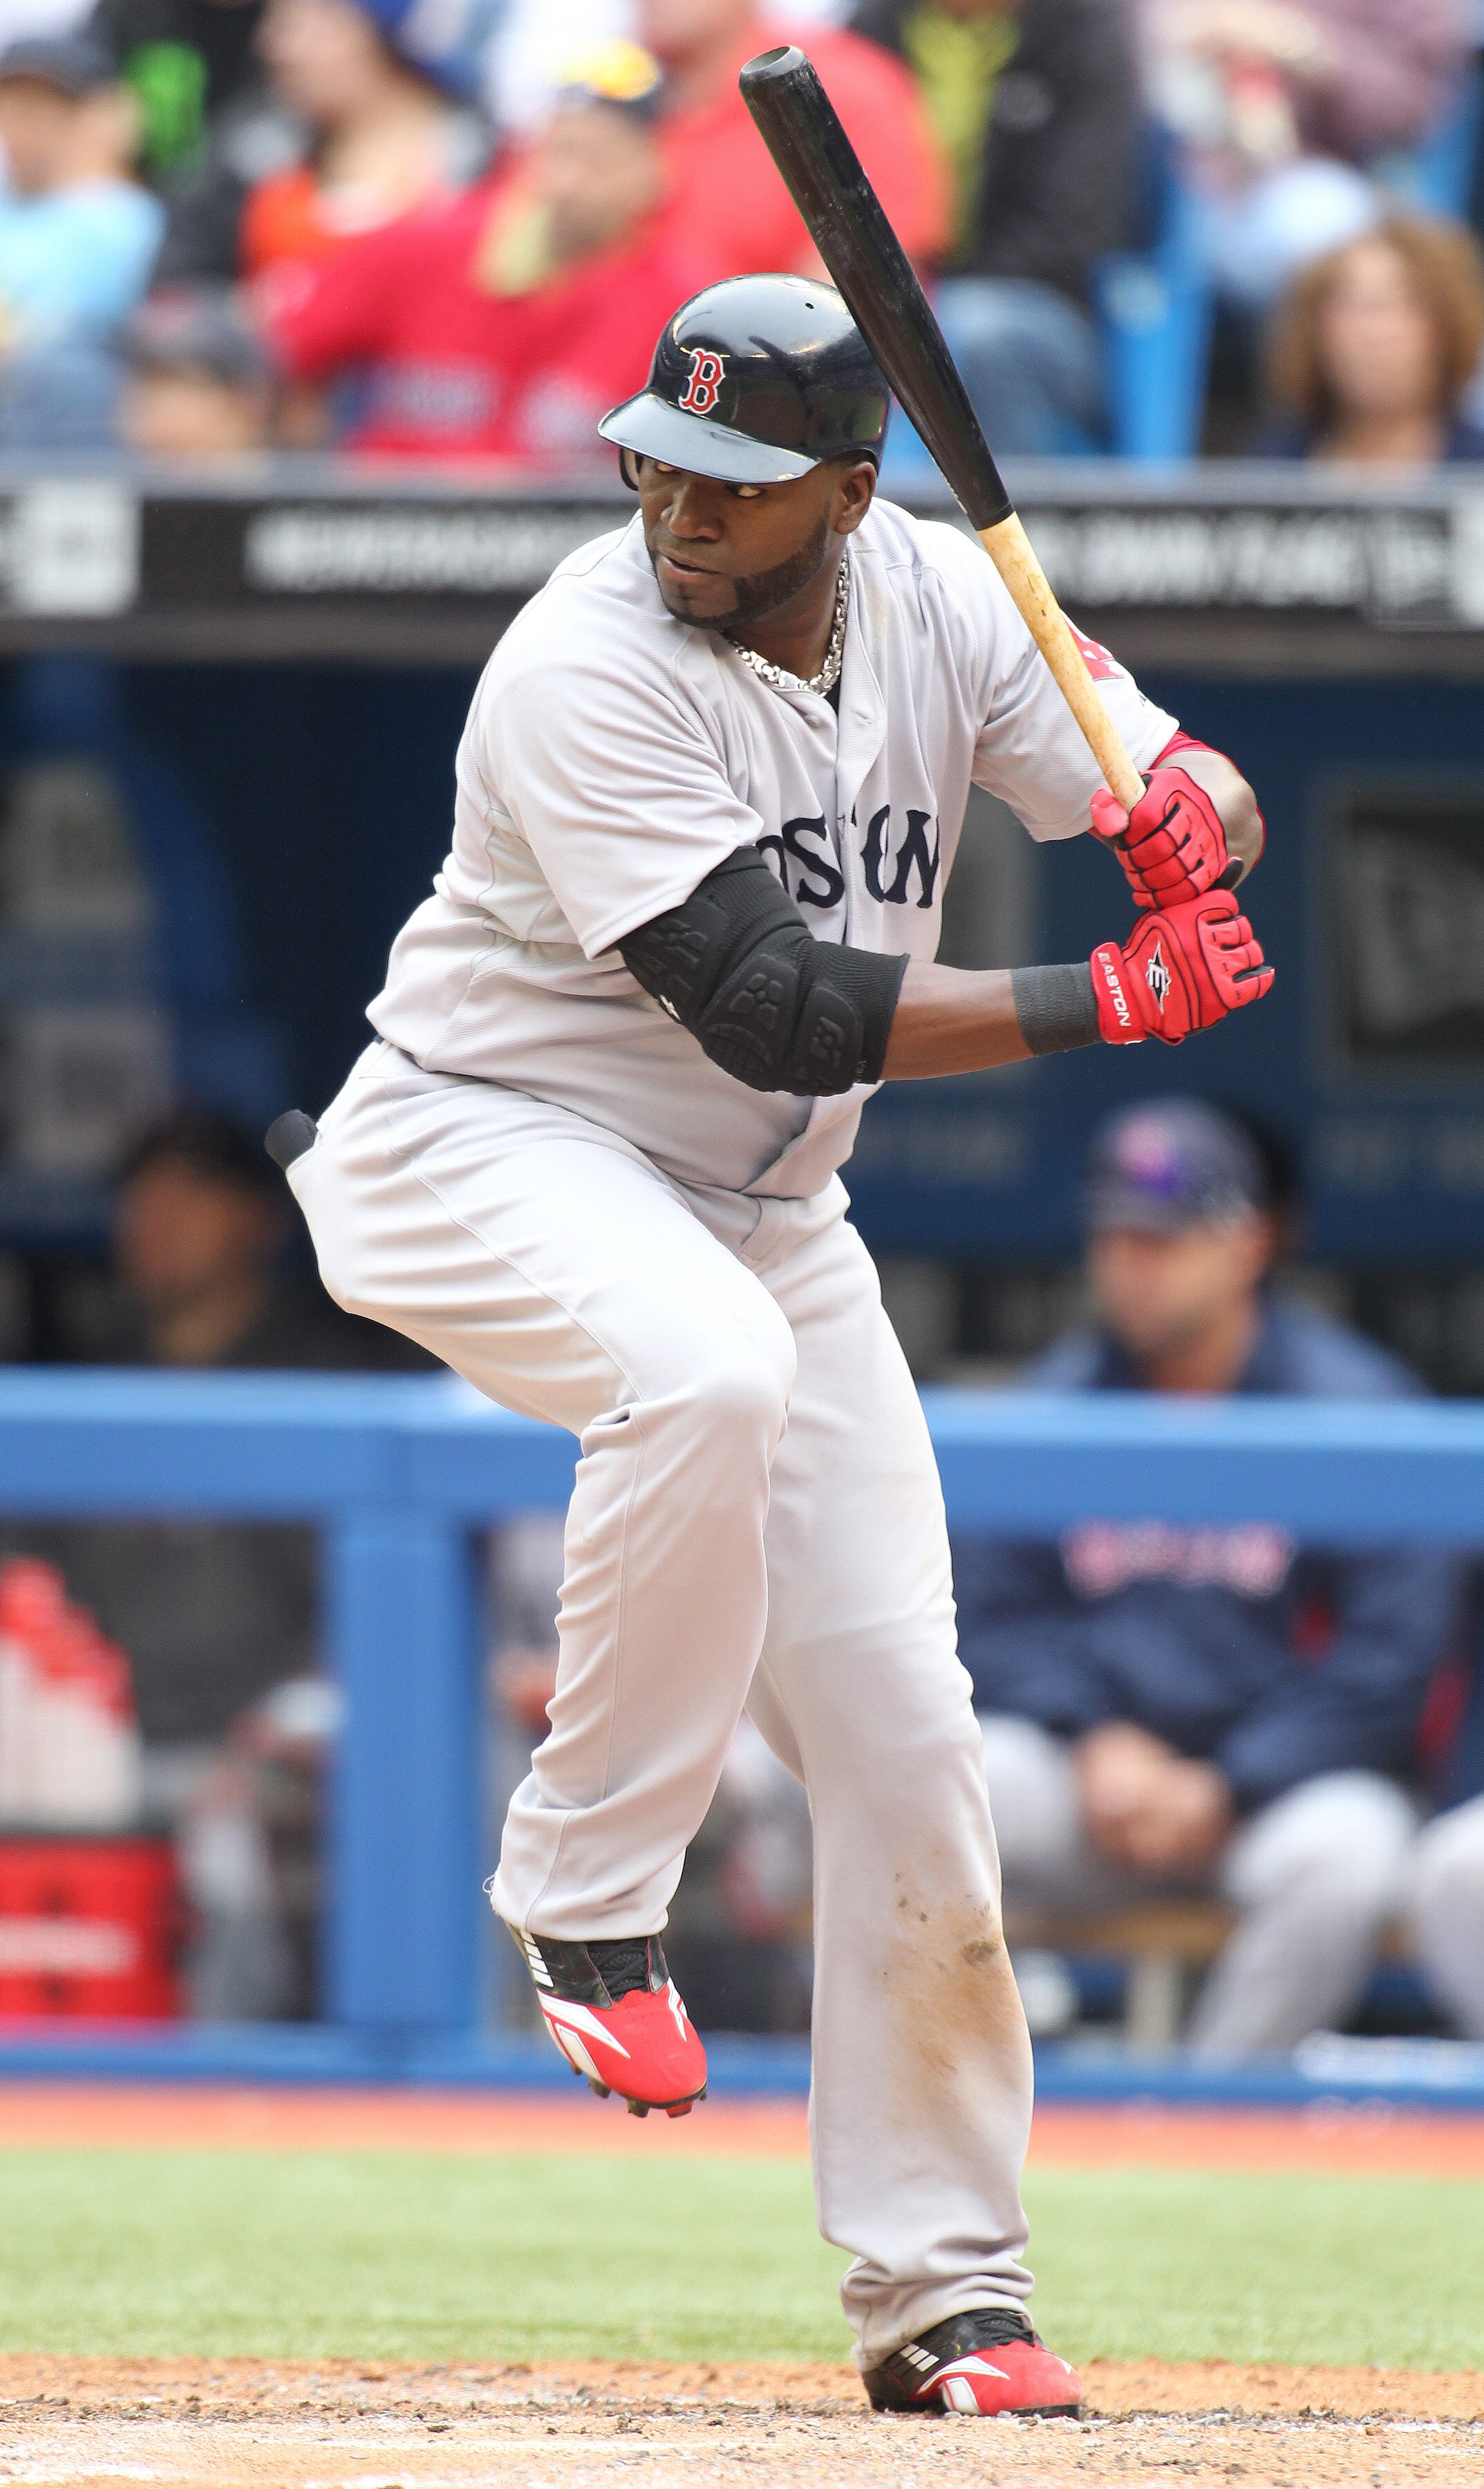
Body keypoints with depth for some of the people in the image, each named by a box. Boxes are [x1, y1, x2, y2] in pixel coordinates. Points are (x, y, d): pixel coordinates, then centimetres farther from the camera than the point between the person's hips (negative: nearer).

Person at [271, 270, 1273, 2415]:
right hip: (486, 1152, -6)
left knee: (904, 1737, -1)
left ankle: (944, 2294, 9)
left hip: (764, 1212, 6)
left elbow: (1200, 805, -5)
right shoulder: (591, 670, -25)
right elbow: (783, 1014, -29)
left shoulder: (936, 594, -6)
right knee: (704, 1365, -40)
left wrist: (1186, 811, -30)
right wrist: (1107, 1003, -29)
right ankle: (589, 1888, -22)